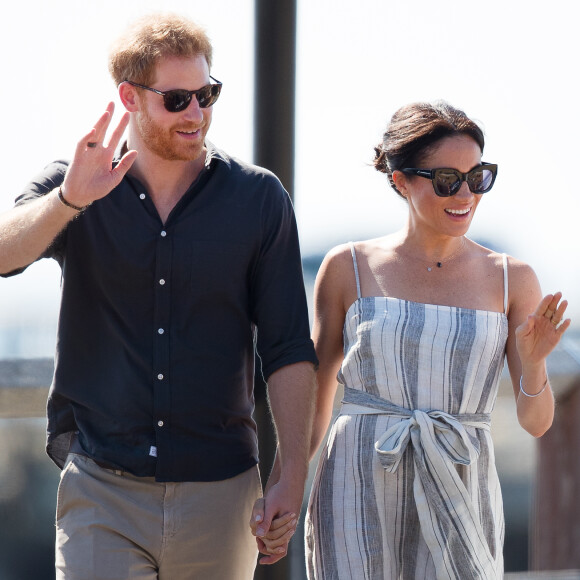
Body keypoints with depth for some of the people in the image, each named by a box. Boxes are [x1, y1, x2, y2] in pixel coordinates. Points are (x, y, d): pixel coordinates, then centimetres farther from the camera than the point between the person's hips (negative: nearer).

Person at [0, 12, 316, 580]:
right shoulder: (71, 187, 3)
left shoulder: (258, 198, 3)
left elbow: (288, 350, 3)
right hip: (101, 489, -1)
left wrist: (292, 476, -3)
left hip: (218, 490, 1)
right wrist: (70, 198, -32)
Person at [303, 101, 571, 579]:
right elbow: (315, 399, 10)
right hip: (359, 497, -1)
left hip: (459, 504, 1)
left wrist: (533, 363, -15)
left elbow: (536, 422, 5)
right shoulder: (349, 268, 3)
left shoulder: (511, 280, 5)